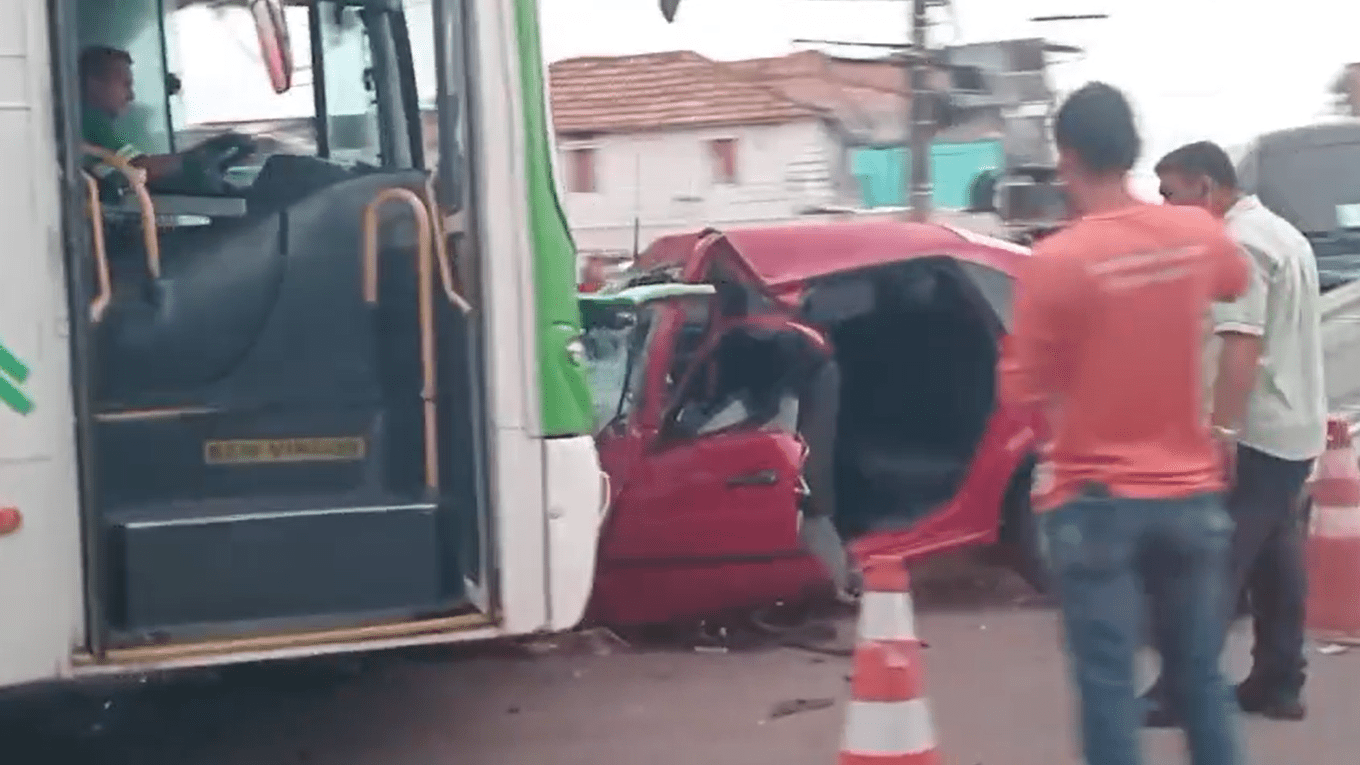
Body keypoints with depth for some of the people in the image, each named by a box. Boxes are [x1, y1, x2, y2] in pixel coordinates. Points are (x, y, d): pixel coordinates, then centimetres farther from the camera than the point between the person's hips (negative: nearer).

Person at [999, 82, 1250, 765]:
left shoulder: (1056, 261, -18)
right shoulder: (1199, 235, -2)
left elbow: (1023, 390, -10)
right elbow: (1236, 284, 23)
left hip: (1096, 501, -5)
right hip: (1189, 492, 5)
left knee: (1107, 688, 1)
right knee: (1202, 679, 15)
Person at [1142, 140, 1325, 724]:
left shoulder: (1239, 243, -16)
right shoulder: (1281, 232, 16)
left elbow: (1241, 349, -23)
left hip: (1257, 433, -10)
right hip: (1298, 429, 10)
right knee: (1275, 559, 13)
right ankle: (1278, 685, 18)